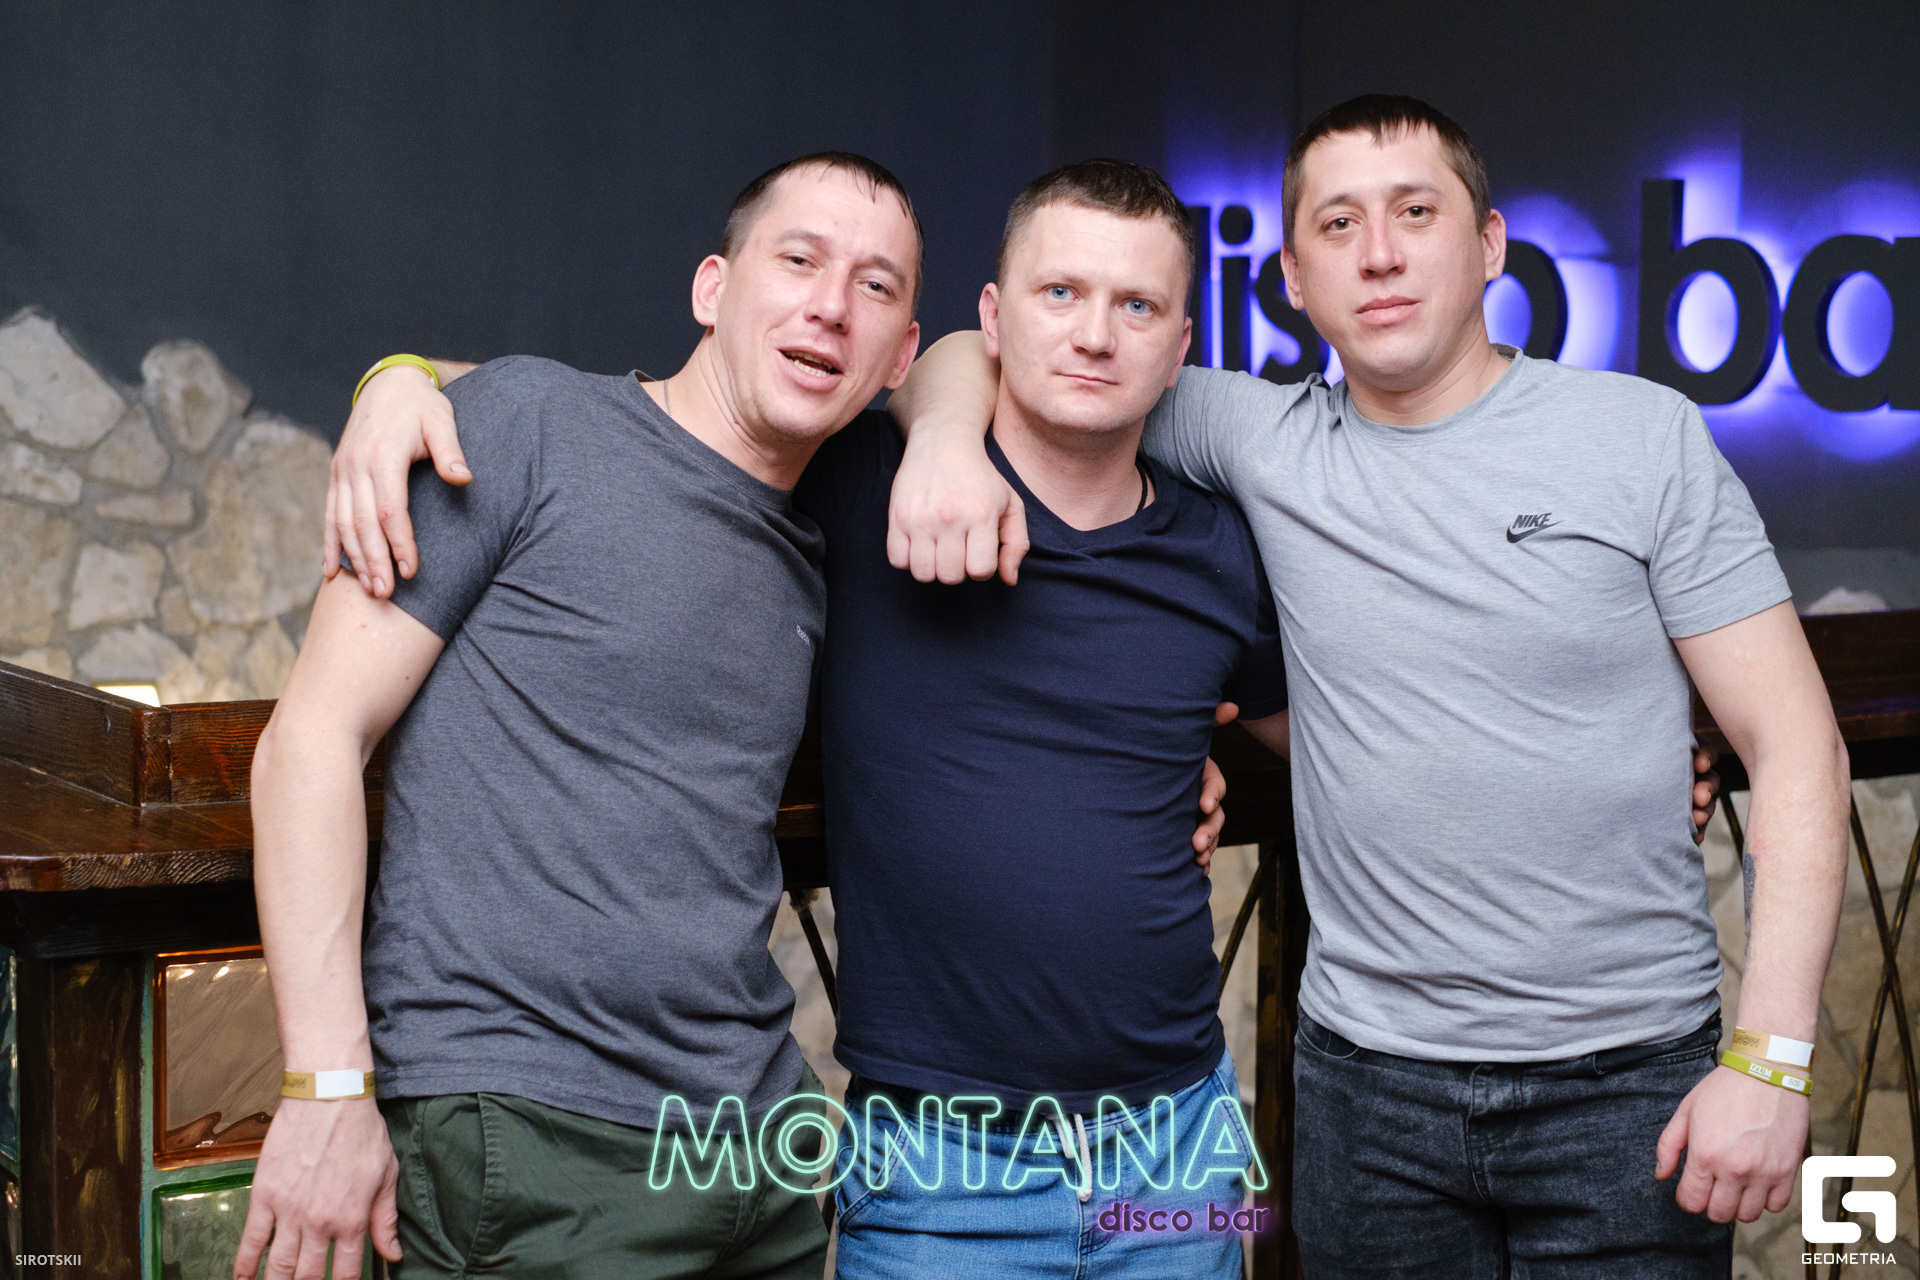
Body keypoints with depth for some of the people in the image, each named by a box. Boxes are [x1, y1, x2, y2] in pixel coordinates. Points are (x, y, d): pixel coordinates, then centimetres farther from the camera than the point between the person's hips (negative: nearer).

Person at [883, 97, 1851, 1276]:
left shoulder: (1647, 438, -2)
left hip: (1628, 1082, -1)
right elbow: (983, 356, 7)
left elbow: (1797, 749, -3)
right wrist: (948, 432, -18)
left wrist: (1769, 1059, -11)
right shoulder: (1266, 443, 2)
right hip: (1368, 1078, 2)